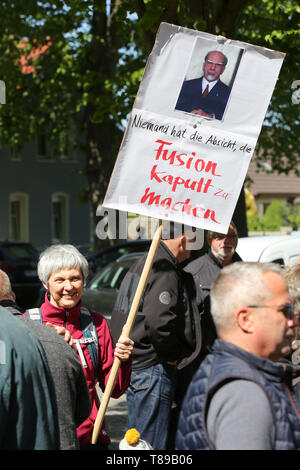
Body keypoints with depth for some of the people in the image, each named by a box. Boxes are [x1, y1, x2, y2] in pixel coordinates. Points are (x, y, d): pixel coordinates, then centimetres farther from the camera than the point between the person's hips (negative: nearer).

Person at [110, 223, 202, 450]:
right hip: (153, 371, -11)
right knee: (151, 445, -5)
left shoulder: (143, 263, 16)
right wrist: (170, 356, -13)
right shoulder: (165, 271, -17)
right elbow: (158, 321, -29)